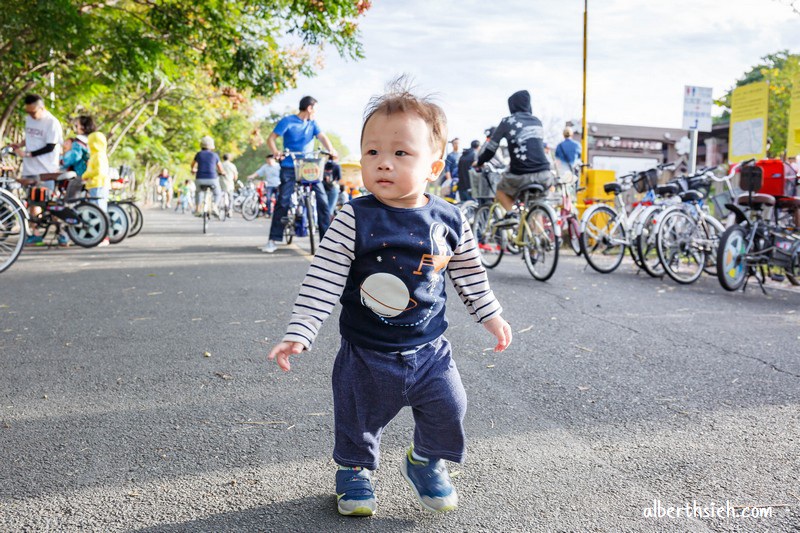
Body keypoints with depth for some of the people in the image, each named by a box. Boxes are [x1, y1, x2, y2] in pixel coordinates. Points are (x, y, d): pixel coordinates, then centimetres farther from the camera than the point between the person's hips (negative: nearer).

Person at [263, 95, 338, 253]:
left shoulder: (312, 124, 11)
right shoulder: (287, 121, -1)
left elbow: (322, 137, -4)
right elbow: (271, 139, -3)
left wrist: (331, 150, -24)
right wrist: (276, 153, -22)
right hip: (289, 167, -3)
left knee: (322, 199, -6)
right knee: (283, 202, -9)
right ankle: (274, 239, -4)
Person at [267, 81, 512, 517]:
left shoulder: (449, 222, -7)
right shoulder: (355, 219, -17)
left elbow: (469, 273, 9)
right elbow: (322, 279, -16)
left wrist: (491, 315, 15)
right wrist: (298, 334, -21)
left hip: (428, 349, 2)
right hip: (365, 353, -2)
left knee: (448, 408, 8)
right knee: (358, 418, 13)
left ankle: (425, 462, 38)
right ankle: (355, 469, 43)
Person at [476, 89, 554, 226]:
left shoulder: (507, 122, 4)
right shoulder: (537, 122, 17)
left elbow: (490, 148, 8)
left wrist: (479, 162, 26)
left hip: (521, 176, -3)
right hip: (544, 175, 3)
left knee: (500, 191, 27)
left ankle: (511, 213, -1)